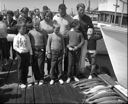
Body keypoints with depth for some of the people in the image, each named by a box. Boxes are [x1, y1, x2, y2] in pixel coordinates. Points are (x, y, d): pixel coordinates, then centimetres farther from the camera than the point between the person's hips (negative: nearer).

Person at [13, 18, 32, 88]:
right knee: (21, 69, 5)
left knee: (26, 68, 12)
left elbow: (29, 45, 10)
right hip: (20, 54, -5)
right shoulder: (17, 37, -8)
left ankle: (25, 81, 26)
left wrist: (30, 53, 7)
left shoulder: (27, 36, 6)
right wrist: (20, 51, -24)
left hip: (27, 54, 5)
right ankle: (21, 83, 16)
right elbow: (14, 46, -10)